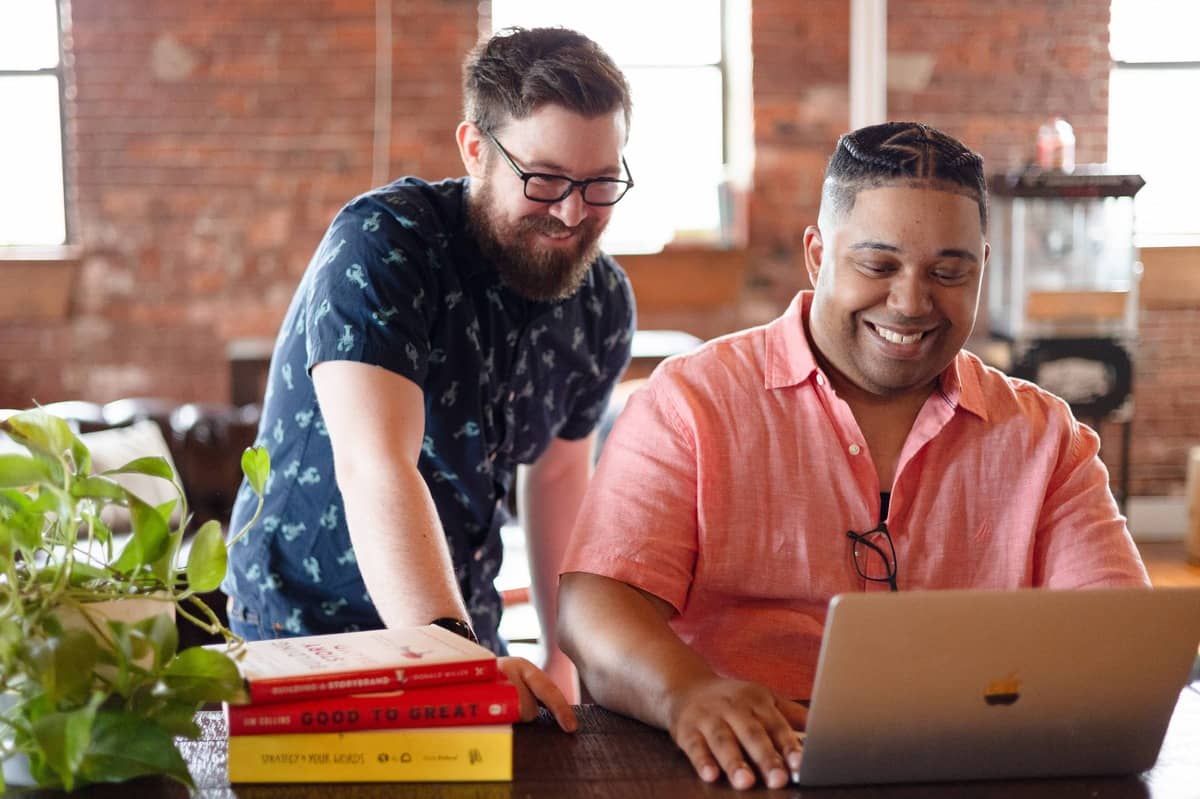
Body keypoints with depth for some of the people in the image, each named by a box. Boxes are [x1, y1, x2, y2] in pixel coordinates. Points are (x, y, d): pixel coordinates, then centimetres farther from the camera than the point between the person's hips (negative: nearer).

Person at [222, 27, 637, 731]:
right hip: (306, 629, -4)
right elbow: (376, 469, -30)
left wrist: (567, 656, 9)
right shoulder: (383, 244, -19)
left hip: (460, 621, 5)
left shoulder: (603, 301, 0)